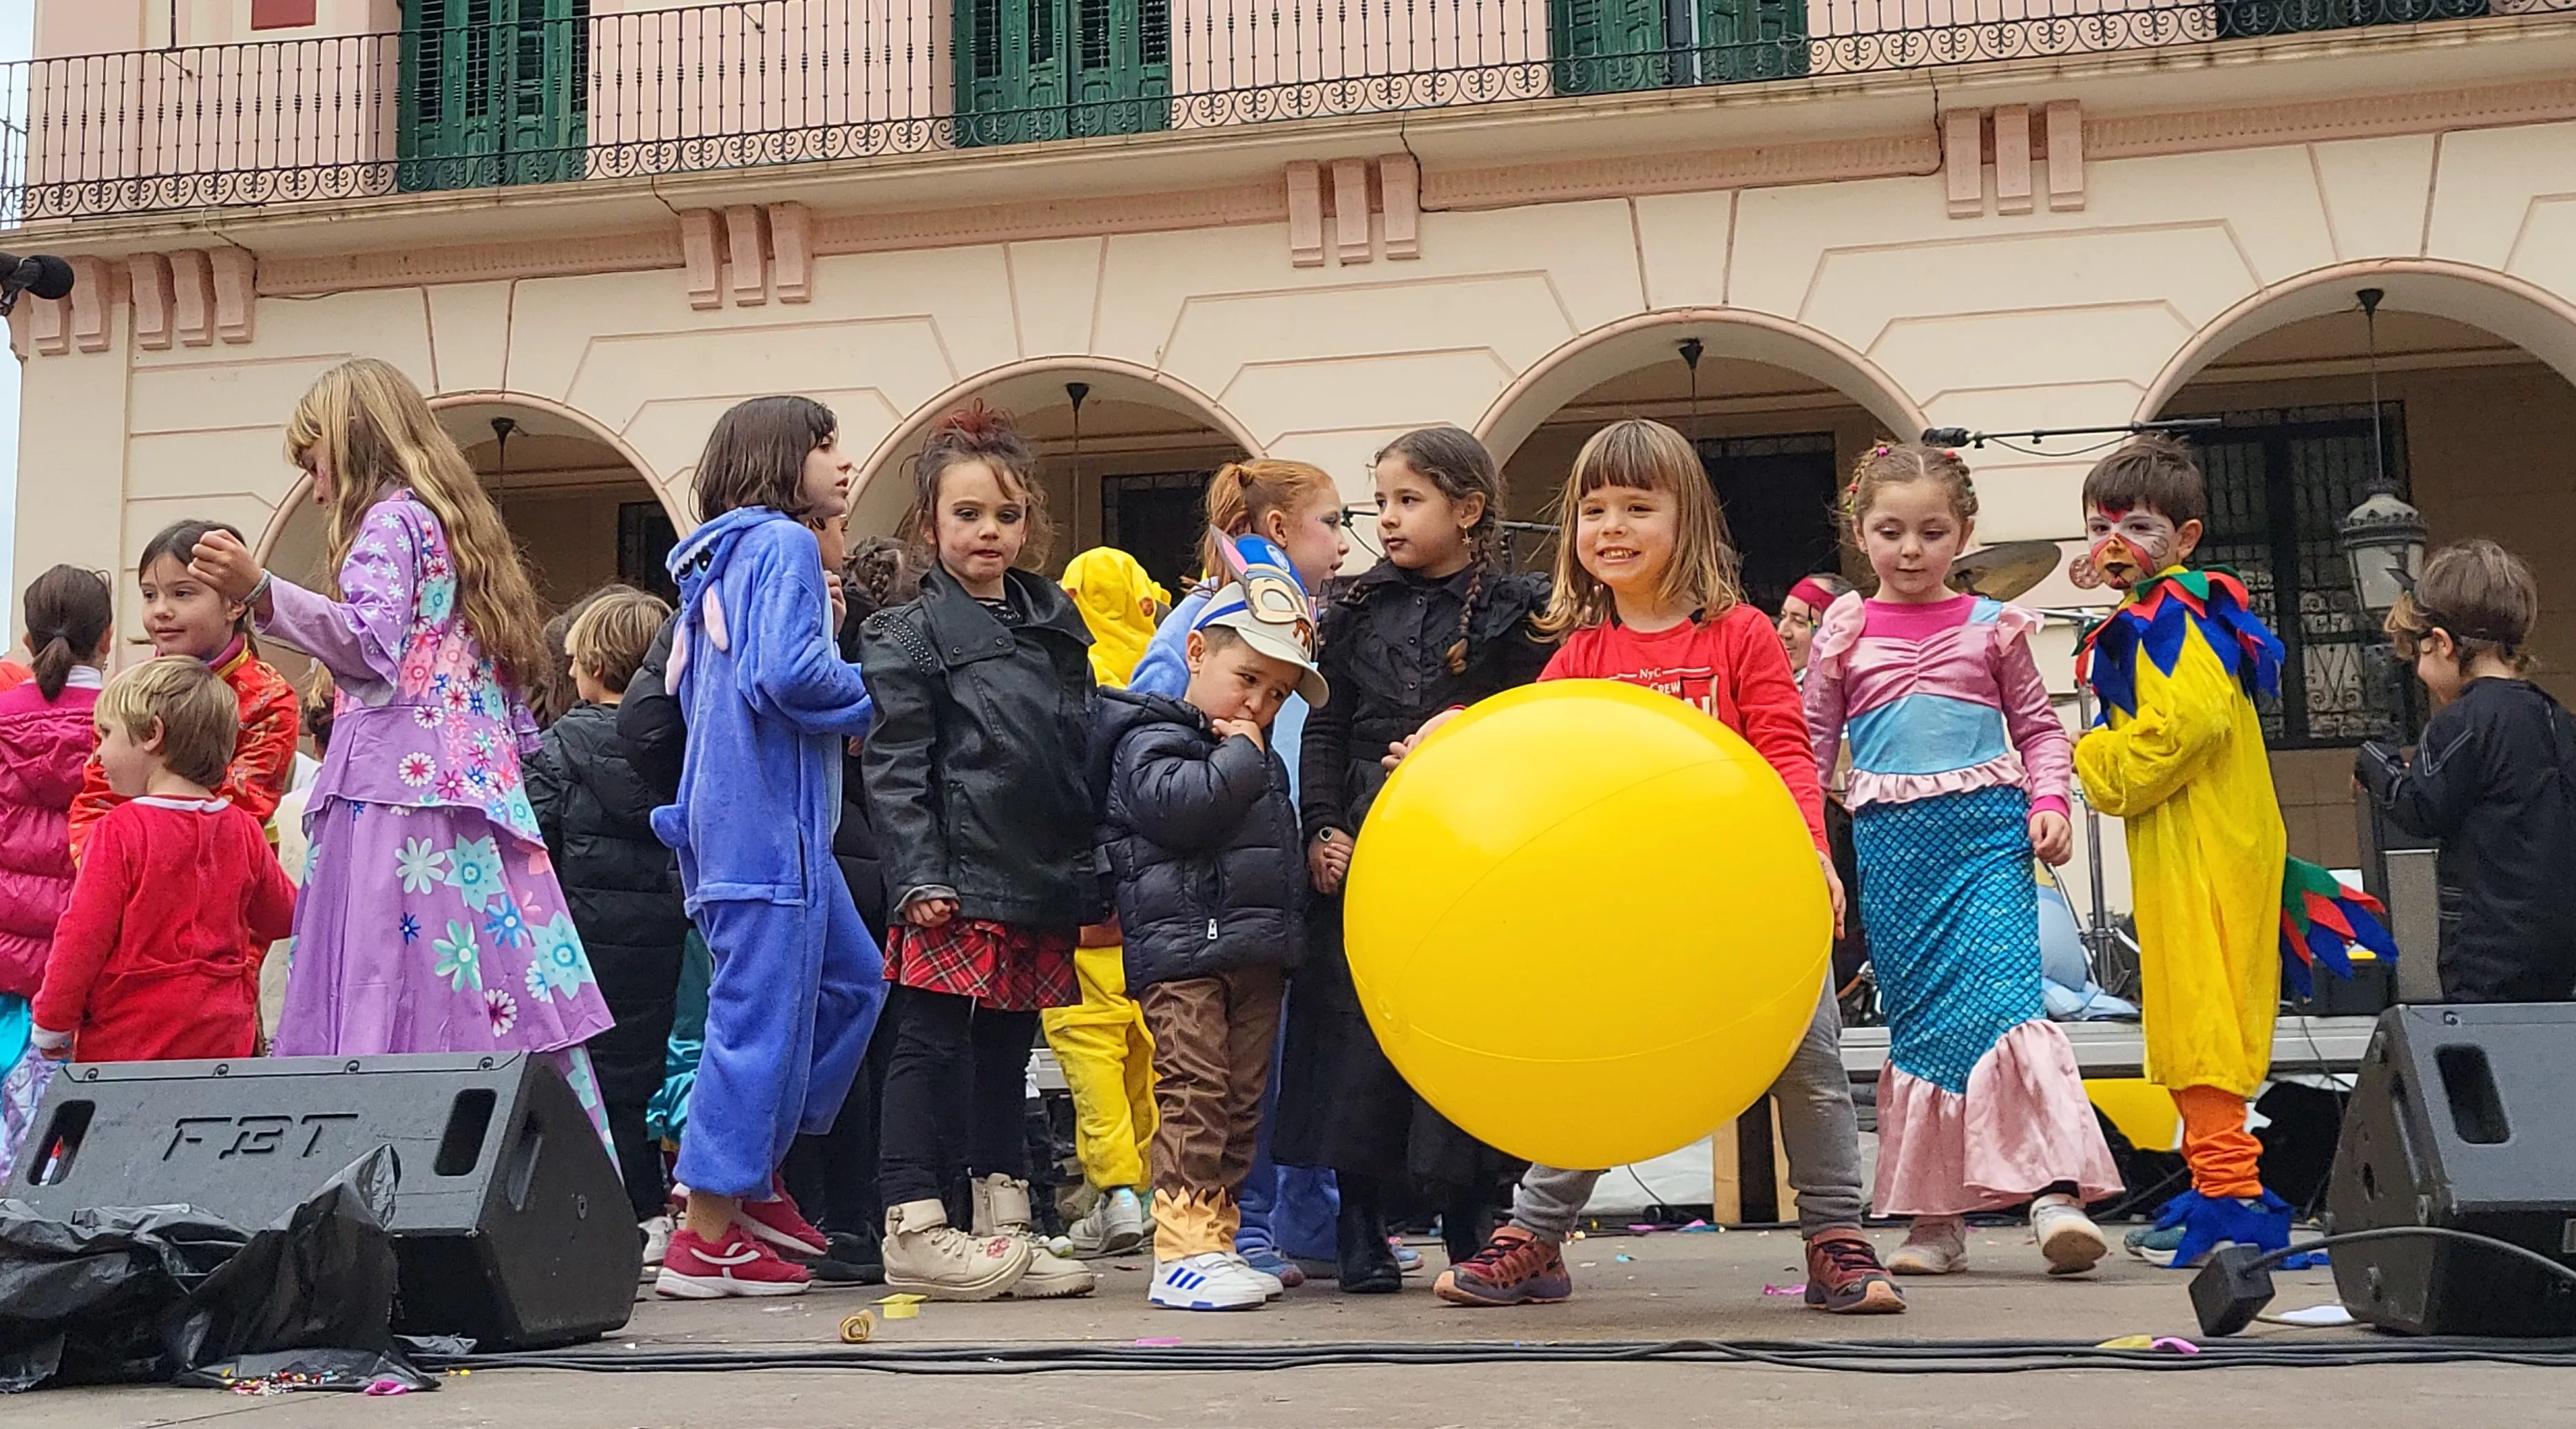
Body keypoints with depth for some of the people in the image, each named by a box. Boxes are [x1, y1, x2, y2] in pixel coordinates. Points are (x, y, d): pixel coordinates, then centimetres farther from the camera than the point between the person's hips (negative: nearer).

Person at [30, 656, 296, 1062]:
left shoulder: (121, 831, -12)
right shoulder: (244, 830, 4)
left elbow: (82, 937, -11)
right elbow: (284, 917, 19)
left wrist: (52, 1026, 0)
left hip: (127, 1044, -5)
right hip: (223, 1041, 5)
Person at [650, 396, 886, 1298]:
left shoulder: (724, 559, 19)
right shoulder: (783, 545, -9)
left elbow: (688, 690, 22)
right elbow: (789, 672, -23)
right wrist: (874, 698, -5)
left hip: (731, 814, 10)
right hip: (768, 821, -10)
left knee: (850, 980, 16)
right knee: (762, 1014, -6)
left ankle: (752, 1174, 18)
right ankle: (708, 1241, -1)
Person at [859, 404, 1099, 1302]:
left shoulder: (1055, 623, 15)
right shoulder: (908, 635, -3)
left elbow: (1087, 749, 18)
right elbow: (894, 767, -9)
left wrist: (1094, 875, 14)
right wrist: (918, 878, -17)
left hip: (1041, 883, 6)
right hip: (957, 885, -6)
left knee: (1006, 1052, 12)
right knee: (932, 1045, -2)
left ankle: (1004, 1228, 19)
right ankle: (913, 1231, 3)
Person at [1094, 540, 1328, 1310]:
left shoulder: (1257, 759, 21)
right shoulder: (1153, 738, -5)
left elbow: (1281, 840, 31)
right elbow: (1177, 807, -25)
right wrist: (1240, 758, -12)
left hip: (1256, 953, 9)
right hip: (1181, 946, -9)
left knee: (1241, 1100, 9)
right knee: (1193, 1094, -12)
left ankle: (1216, 1239, 16)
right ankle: (1182, 1252, -13)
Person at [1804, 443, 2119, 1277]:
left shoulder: (1991, 627, 10)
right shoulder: (1845, 633, 10)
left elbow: (2038, 725, 16)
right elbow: (1810, 743, 13)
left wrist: (2049, 804, 0)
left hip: (1985, 830, -1)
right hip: (1891, 839, 1)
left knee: (2001, 998, -18)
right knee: (1916, 1018, 3)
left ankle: (2056, 1192, -19)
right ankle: (1936, 1218, 9)